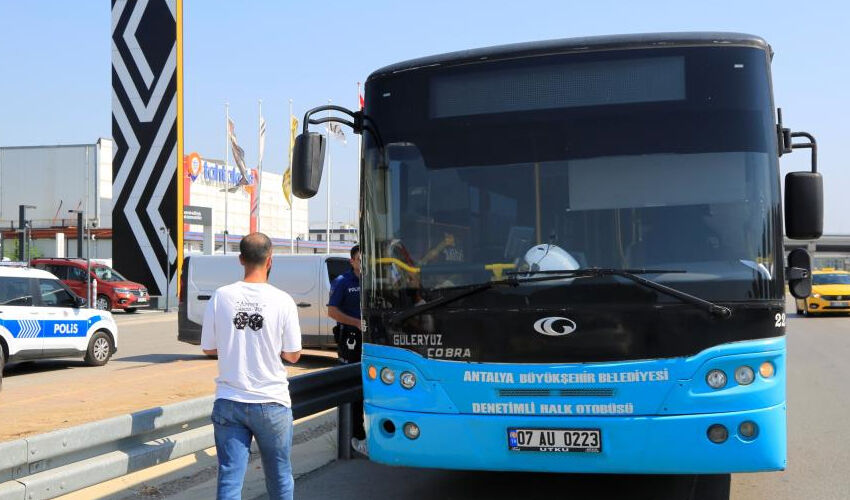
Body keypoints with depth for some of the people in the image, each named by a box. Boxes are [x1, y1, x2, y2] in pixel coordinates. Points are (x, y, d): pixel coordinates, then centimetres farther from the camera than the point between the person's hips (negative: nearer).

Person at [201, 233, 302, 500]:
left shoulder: (221, 297, -5)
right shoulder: (282, 301, -9)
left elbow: (208, 349, 4)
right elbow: (292, 355, -2)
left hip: (229, 403, 1)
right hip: (272, 403, -1)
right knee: (279, 477, 15)